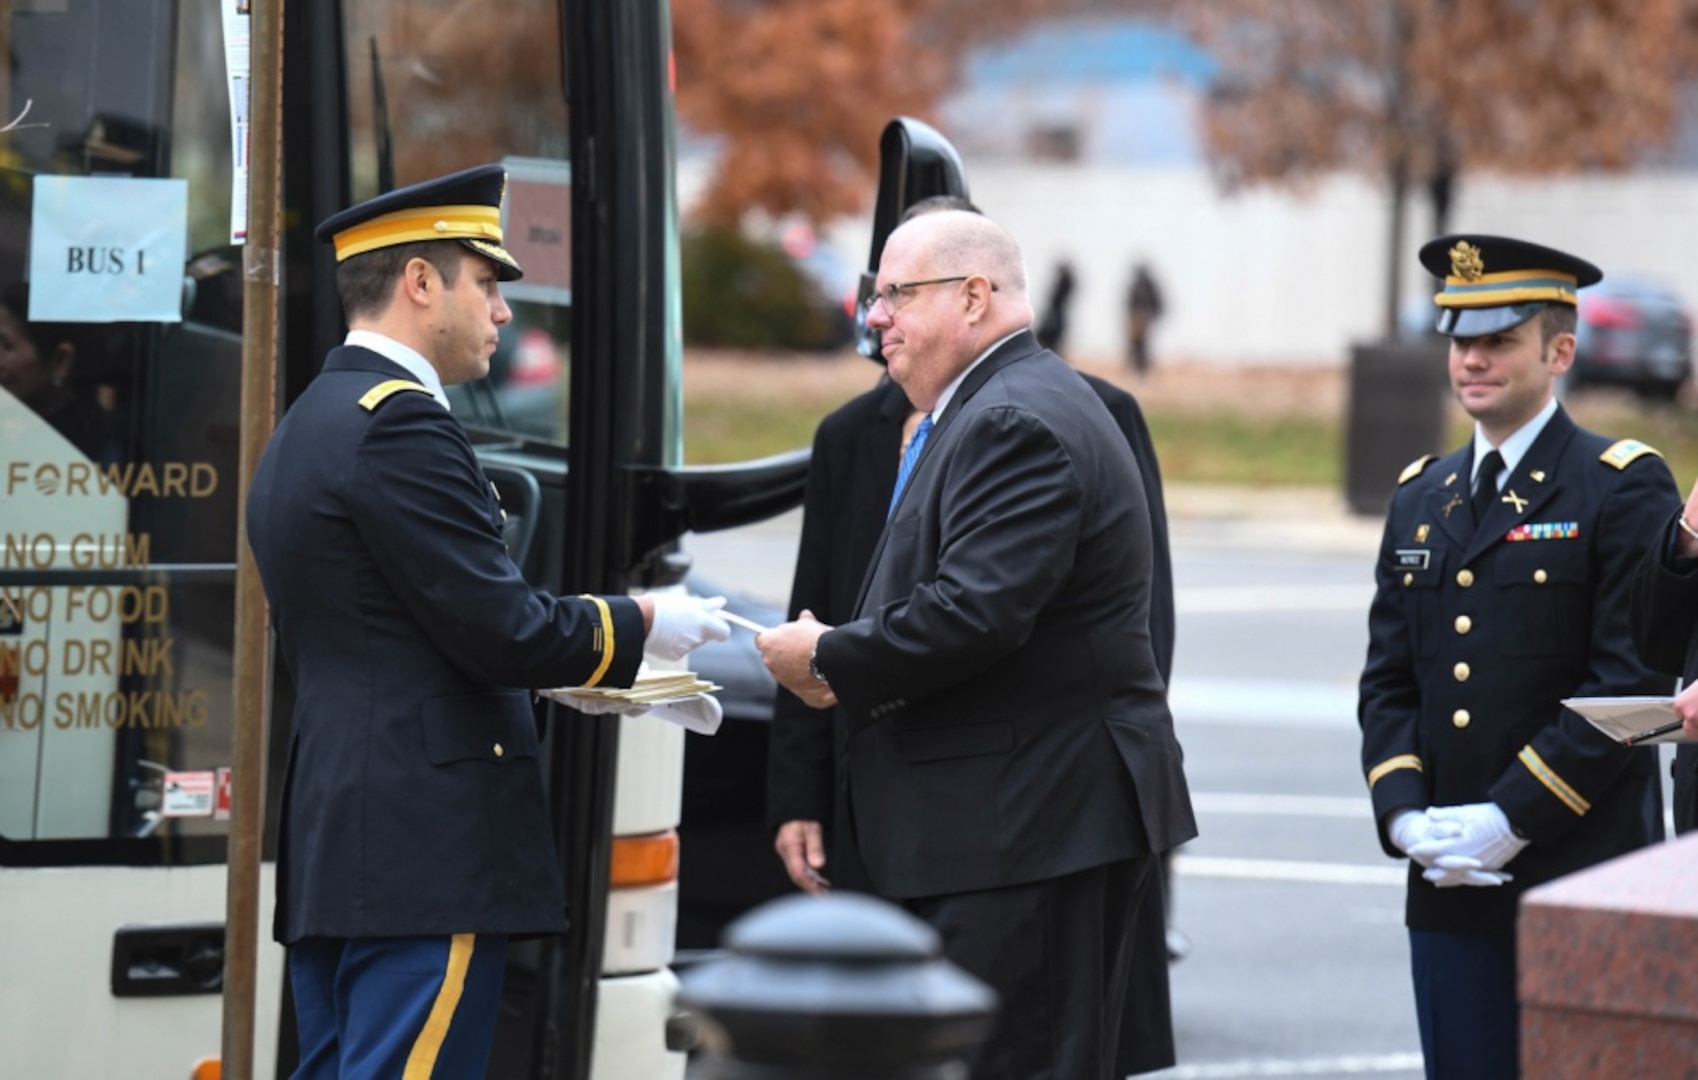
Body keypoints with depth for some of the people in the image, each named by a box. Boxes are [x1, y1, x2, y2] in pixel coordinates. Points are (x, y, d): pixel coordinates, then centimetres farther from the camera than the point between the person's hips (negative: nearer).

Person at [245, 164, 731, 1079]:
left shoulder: (303, 429, 19)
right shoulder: (402, 423, -13)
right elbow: (500, 627, -16)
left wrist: (587, 673, 18)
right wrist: (641, 626, 0)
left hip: (329, 847, 10)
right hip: (425, 849, -10)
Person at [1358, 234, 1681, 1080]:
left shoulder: (1624, 487, -4)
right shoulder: (1421, 498, 15)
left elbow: (1629, 683, -11)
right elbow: (1388, 680, 13)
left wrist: (1511, 819, -16)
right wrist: (1404, 815, -4)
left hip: (1581, 879, -5)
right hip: (1447, 884, 5)